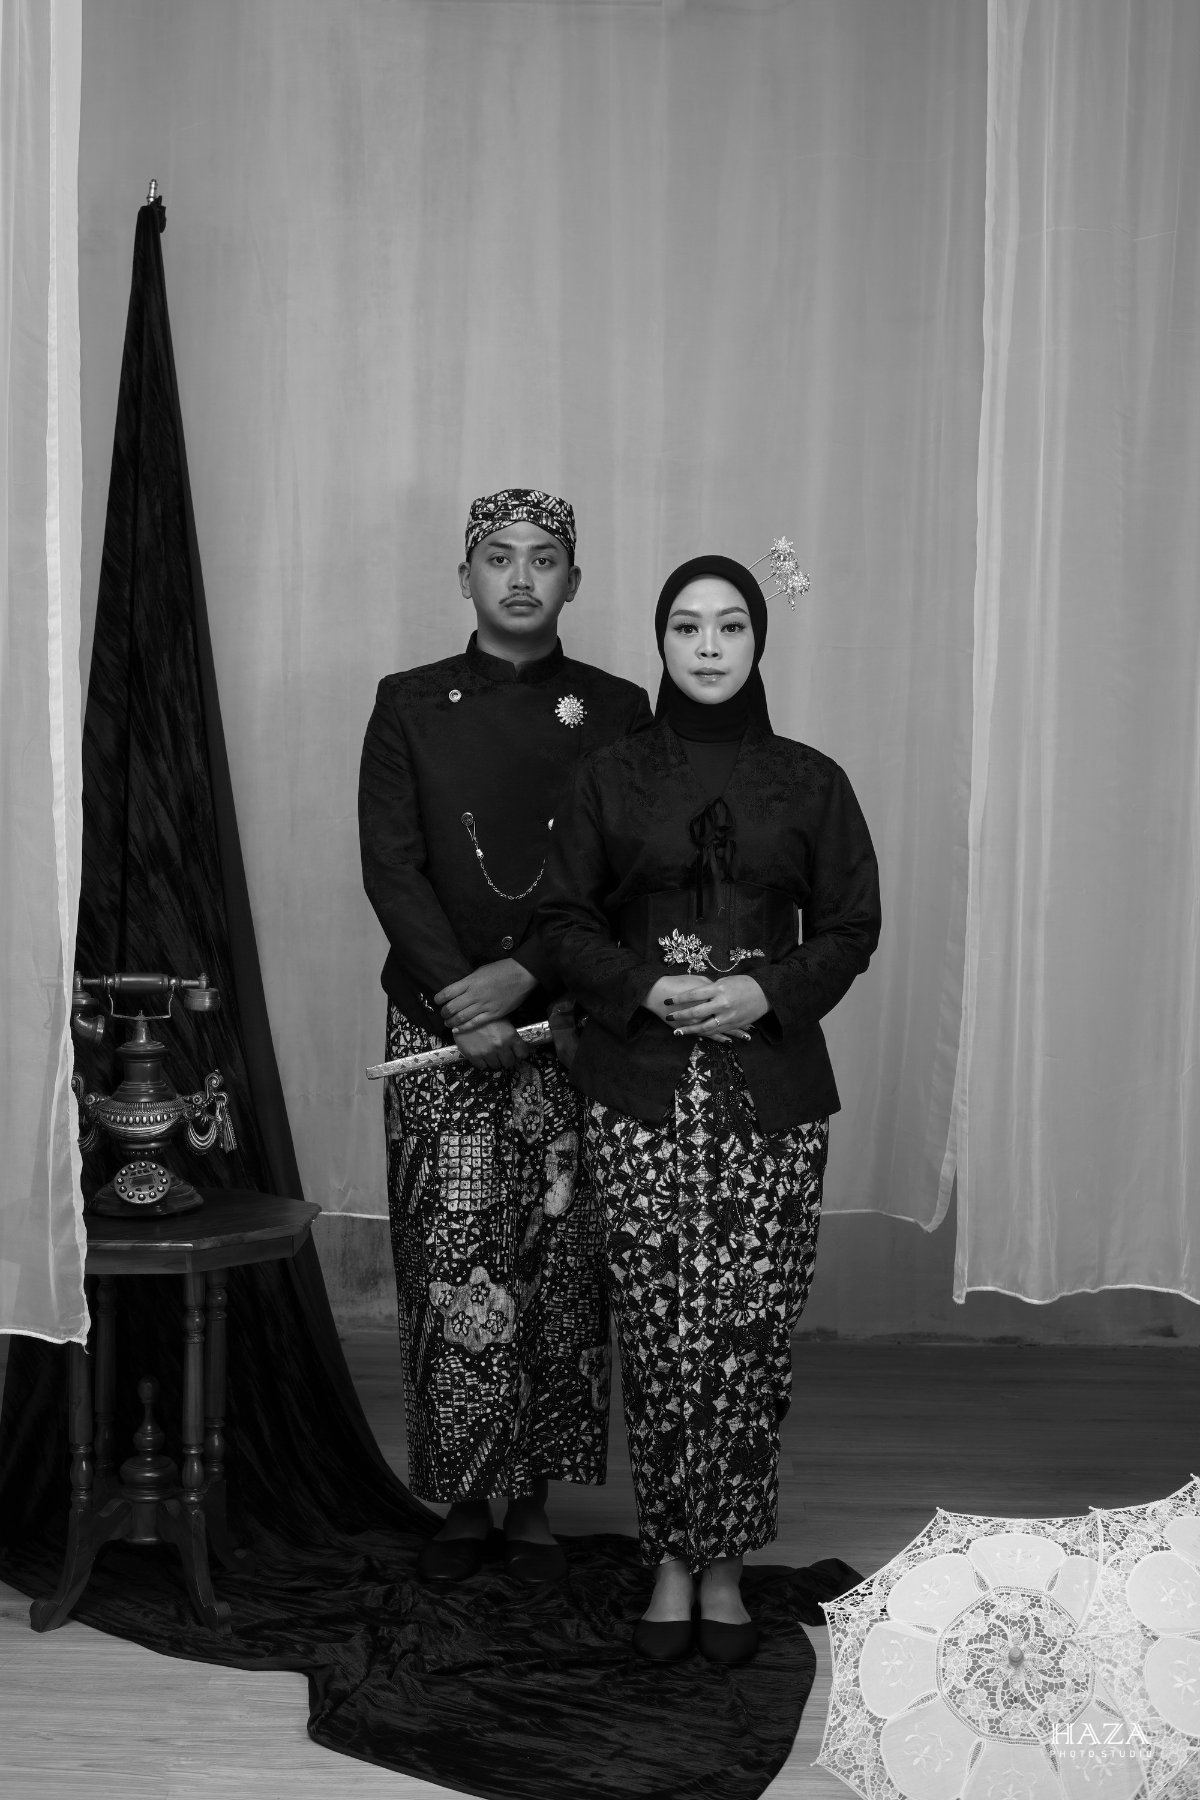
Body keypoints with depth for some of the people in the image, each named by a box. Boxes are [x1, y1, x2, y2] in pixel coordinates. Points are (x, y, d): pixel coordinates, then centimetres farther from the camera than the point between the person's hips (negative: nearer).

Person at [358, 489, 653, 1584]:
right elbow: (390, 868, -3)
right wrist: (461, 999, -14)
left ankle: (533, 1500, 16)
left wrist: (522, 975, -14)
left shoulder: (617, 713, 6)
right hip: (437, 1027, 0)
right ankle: (463, 1501, 12)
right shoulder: (410, 706, 6)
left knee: (559, 1270, 3)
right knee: (452, 1270, -1)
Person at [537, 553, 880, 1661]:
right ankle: (673, 1560, 15)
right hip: (640, 1086, 0)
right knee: (660, 1334, -1)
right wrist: (648, 986, -11)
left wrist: (768, 993, -10)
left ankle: (724, 1564, 15)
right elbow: (565, 920, 6)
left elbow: (852, 927, 6)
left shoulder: (810, 782, 7)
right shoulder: (610, 778, 7)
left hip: (772, 1089, 0)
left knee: (749, 1336, -1)